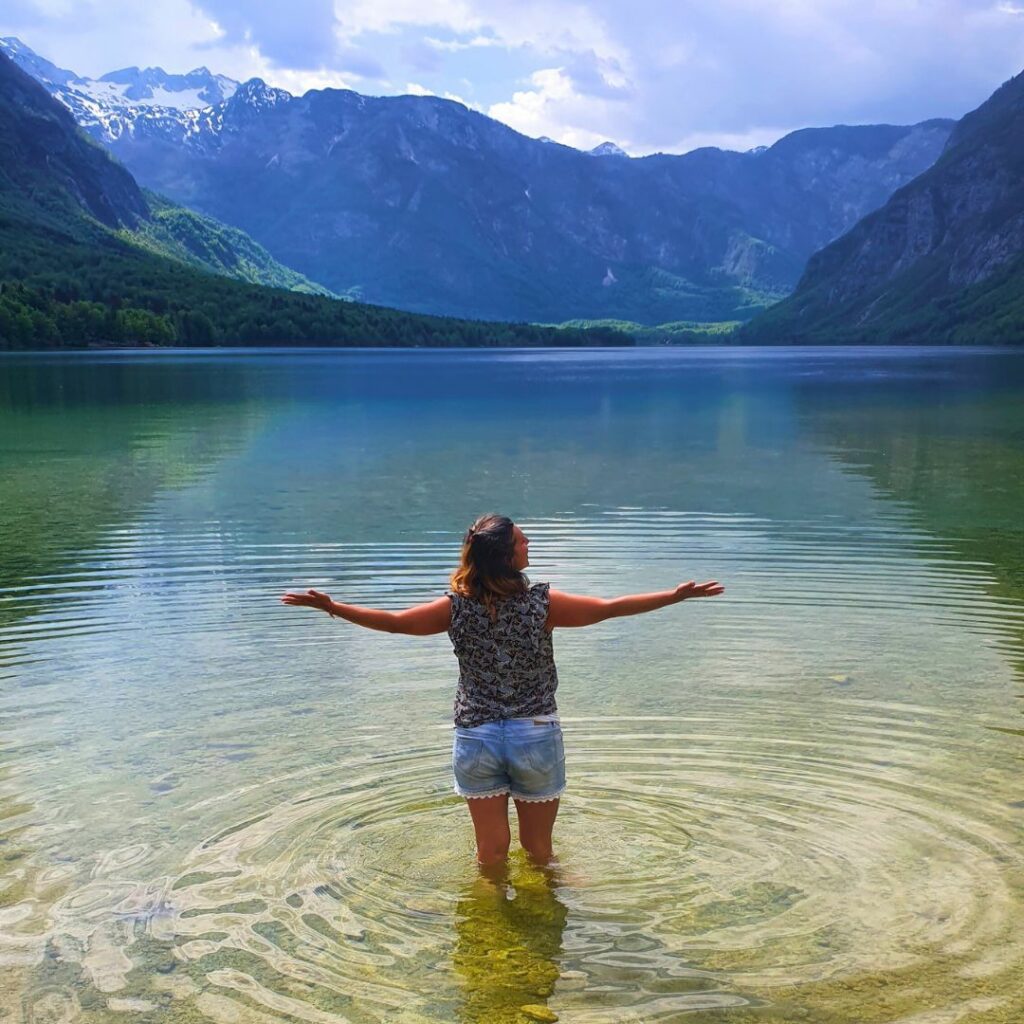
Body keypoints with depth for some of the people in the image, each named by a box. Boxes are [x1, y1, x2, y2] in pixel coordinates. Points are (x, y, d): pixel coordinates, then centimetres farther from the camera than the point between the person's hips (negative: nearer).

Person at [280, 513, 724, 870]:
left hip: (475, 739, 2)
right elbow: (608, 609, -14)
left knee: (492, 851, 16)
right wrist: (676, 595, -10)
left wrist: (332, 607, 2)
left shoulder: (457, 607, -9)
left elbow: (394, 621, -7)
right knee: (538, 850, 16)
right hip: (536, 737, -1)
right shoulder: (542, 603, -14)